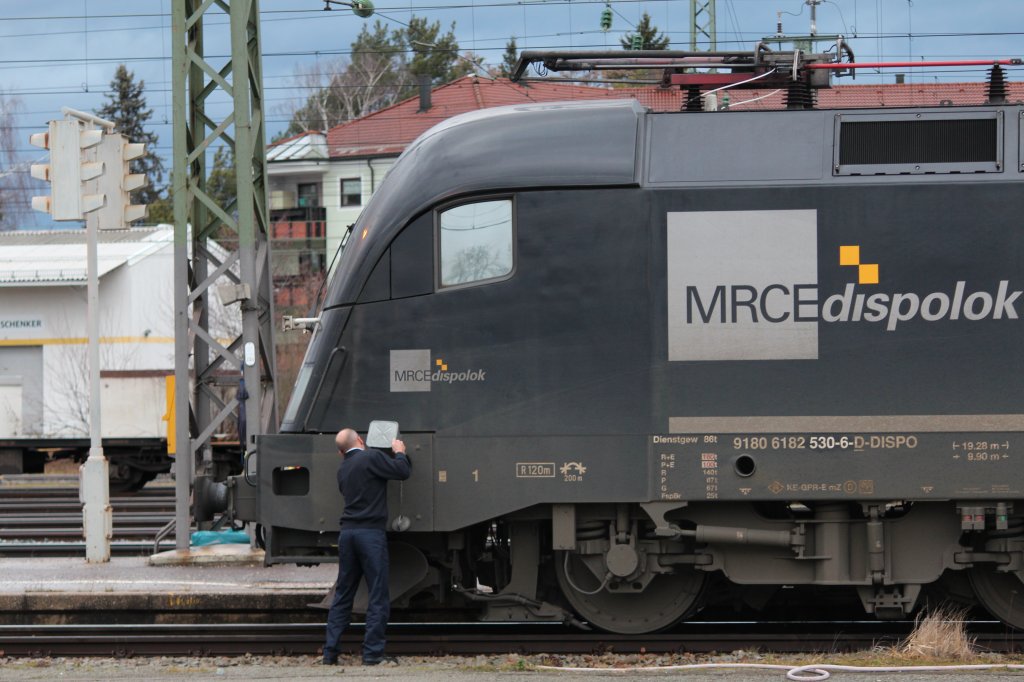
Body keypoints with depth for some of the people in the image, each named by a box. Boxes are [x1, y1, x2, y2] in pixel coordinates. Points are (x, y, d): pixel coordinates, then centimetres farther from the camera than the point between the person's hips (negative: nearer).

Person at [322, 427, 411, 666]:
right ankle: (373, 652, -6)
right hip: (371, 531, -7)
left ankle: (330, 652, 9)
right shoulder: (372, 458, -7)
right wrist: (400, 452, 10)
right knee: (378, 596, -2)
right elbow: (402, 471, -11)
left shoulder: (342, 468, 15)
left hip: (347, 531, 7)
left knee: (342, 595, 12)